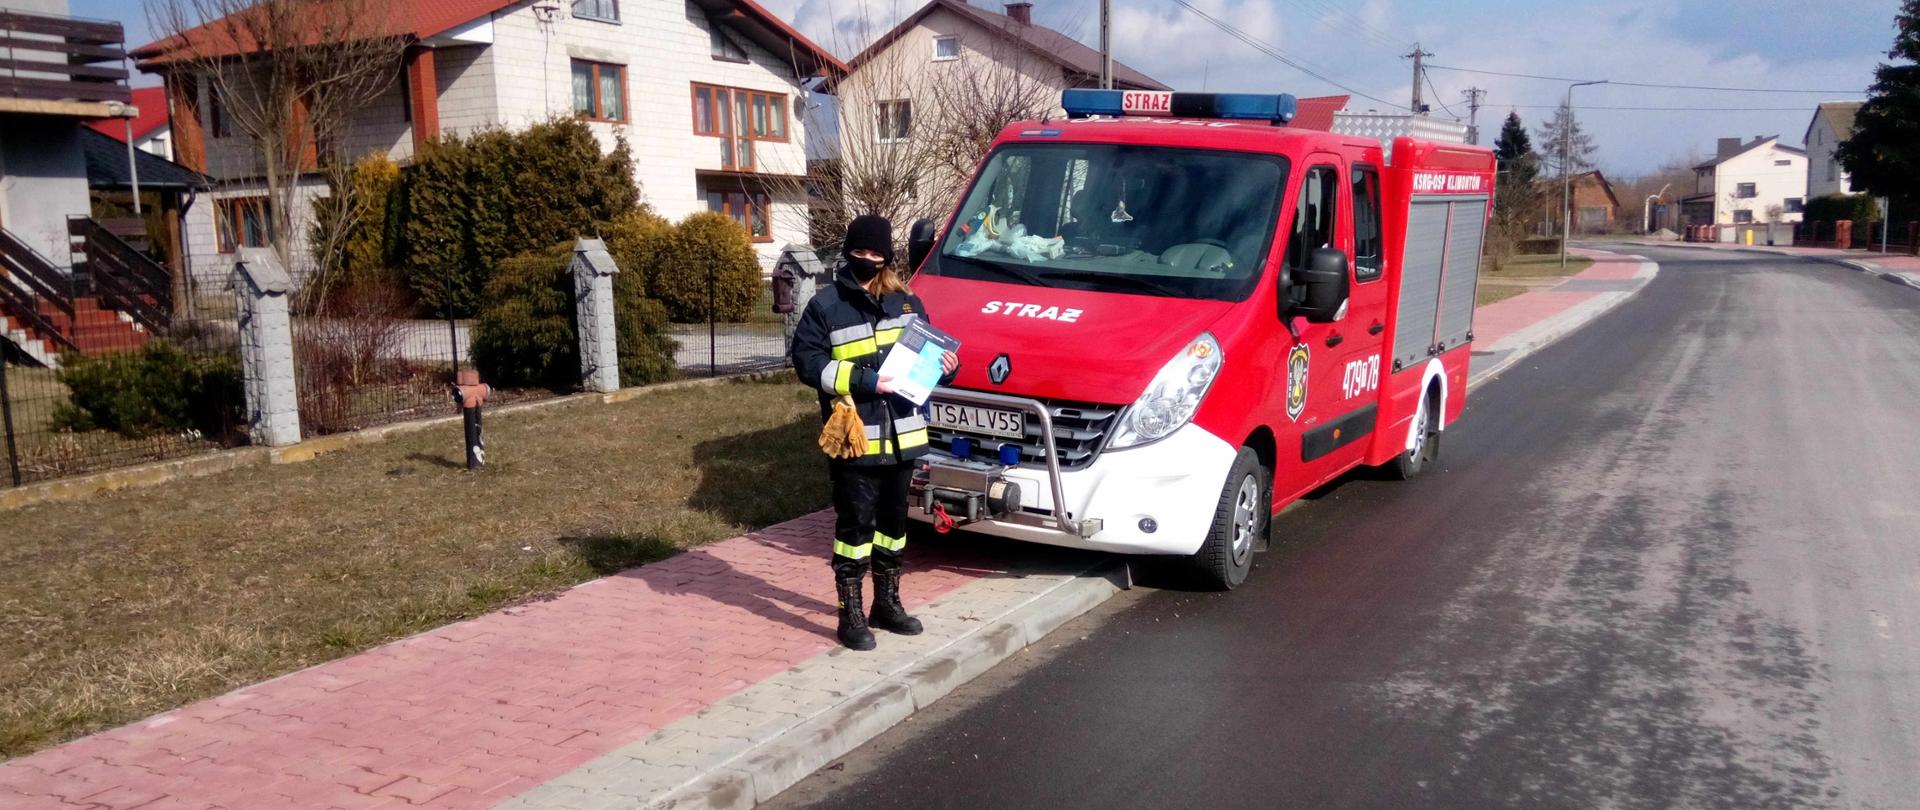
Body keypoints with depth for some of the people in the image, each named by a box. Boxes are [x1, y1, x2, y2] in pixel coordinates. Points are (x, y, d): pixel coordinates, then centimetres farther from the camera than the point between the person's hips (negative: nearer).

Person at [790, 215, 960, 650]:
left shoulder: (907, 302, 11)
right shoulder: (825, 304, -4)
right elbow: (807, 361, -9)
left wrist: (945, 365, -3)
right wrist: (860, 378, -20)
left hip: (901, 436, 5)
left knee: (894, 520, 16)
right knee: (855, 524, 0)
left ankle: (887, 603, 30)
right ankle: (851, 615, 9)